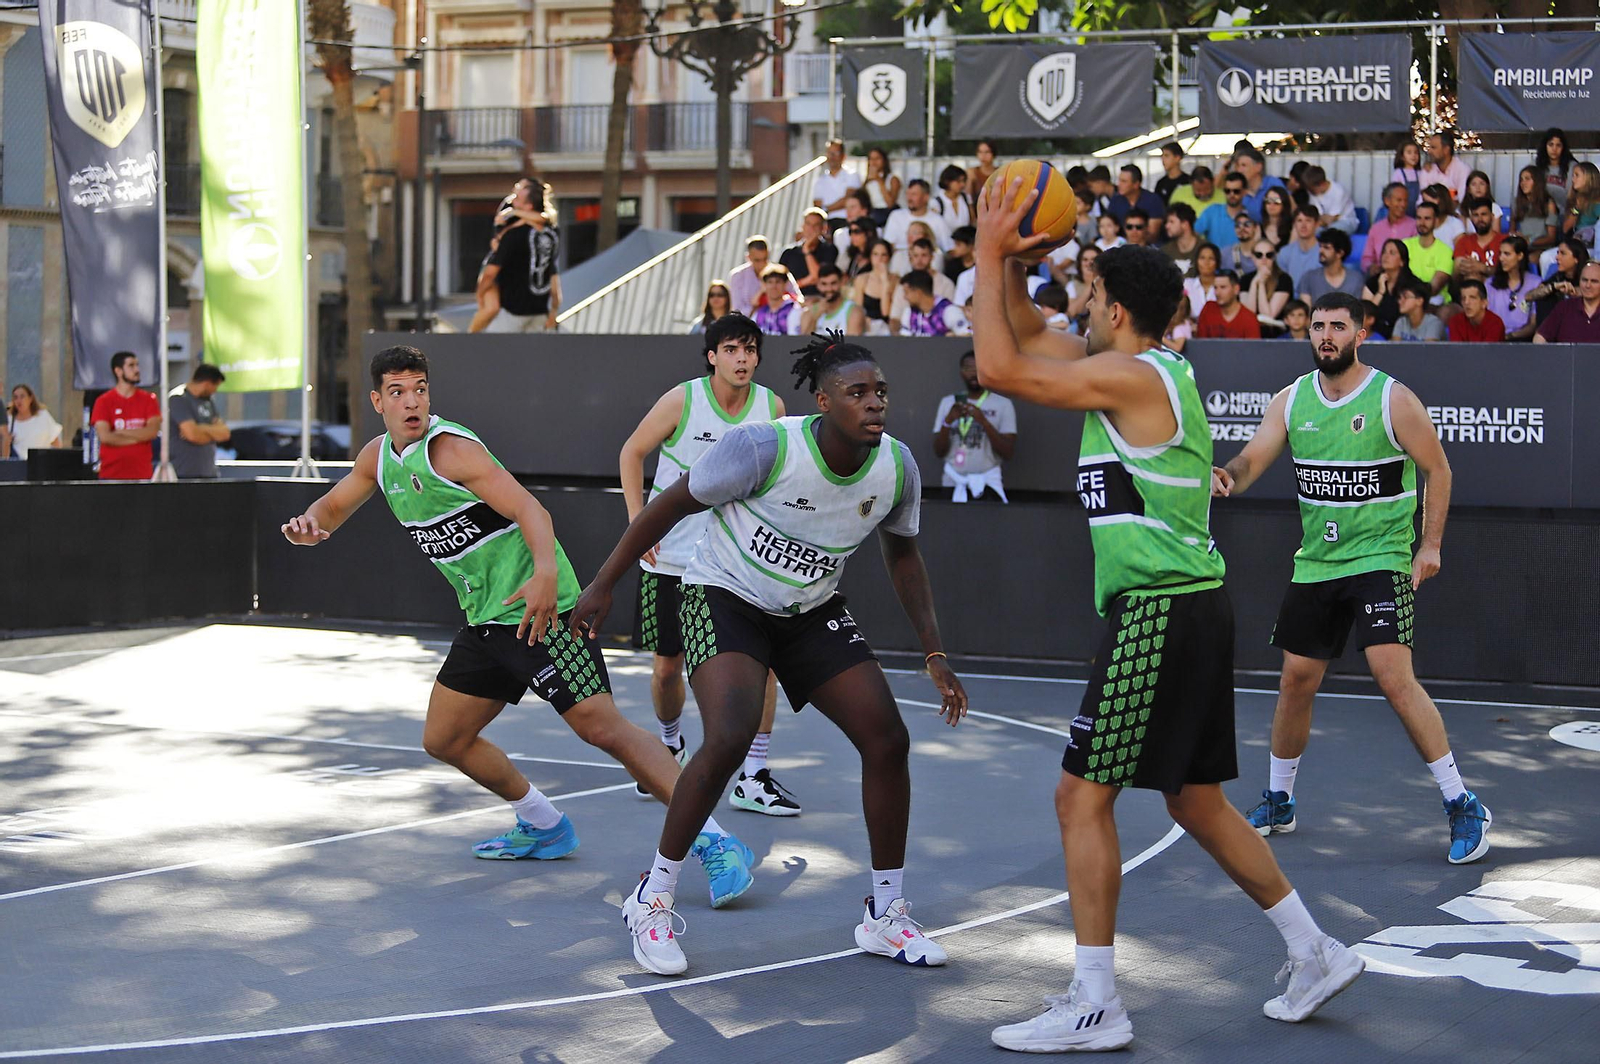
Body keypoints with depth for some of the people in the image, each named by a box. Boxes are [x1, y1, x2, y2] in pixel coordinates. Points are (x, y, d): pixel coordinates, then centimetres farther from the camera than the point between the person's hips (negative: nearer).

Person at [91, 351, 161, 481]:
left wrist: (121, 432, -10)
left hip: (142, 474, 2)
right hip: (112, 474, -2)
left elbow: (153, 431, -6)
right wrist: (139, 436, -7)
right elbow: (104, 436, -11)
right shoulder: (104, 401, 1)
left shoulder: (148, 400, 7)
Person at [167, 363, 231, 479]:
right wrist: (213, 434, -1)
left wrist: (202, 428, -12)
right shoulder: (178, 399, -10)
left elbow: (225, 433, 7)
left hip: (209, 474, 8)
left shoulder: (208, 401, 16)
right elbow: (192, 434, -22)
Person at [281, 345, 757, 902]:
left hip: (535, 606, -9)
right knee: (443, 740, 14)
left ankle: (714, 843, -19)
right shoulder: (380, 457, 11)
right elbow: (333, 506, 26)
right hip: (484, 621, 9)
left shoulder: (450, 448, -14)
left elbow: (529, 508, -23)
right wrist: (309, 523, 0)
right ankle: (543, 827, 32)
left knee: (601, 726, -18)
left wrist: (545, 573, -41)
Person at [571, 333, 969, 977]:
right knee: (730, 737, -27)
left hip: (812, 612, 6)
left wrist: (934, 655, 4)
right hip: (725, 599, -5)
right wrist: (603, 586, -11)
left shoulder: (897, 467, -12)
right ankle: (653, 901, -8)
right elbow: (671, 505, -15)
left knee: (887, 741, -5)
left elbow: (901, 553, 8)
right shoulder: (765, 447, -27)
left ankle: (887, 918, 11)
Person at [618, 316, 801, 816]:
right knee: (666, 666, 7)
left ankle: (752, 779, -5)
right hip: (670, 557, -1)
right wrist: (638, 522, -7)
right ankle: (670, 744, 39)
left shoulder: (772, 406, -3)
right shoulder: (682, 400, -11)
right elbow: (632, 453, 1)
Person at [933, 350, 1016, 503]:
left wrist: (984, 421, -18)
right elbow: (939, 451, 5)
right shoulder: (947, 403, 11)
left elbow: (1008, 453, -7)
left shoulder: (1003, 404, 2)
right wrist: (948, 421, -12)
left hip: (987, 484, -2)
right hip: (953, 484, 2)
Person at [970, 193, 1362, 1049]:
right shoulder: (1151, 371, 16)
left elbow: (999, 368, -16)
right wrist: (1009, 264, 13)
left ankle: (1095, 1007, -4)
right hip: (1191, 607, 10)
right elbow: (1027, 341, 26)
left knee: (1082, 796, -6)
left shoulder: (1132, 376, -13)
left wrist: (988, 256, -7)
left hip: (1160, 611, -10)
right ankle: (1314, 954, 26)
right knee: (1195, 802, 18)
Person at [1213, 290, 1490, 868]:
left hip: (1380, 559, -5)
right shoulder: (1291, 400, 4)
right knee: (1296, 680, 10)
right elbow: (1254, 457, -4)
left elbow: (1437, 469, 0)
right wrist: (1228, 476, -28)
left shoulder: (1393, 399, -8)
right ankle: (1278, 803, 28)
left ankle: (1463, 808, -10)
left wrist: (1431, 545, -6)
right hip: (1314, 562, 5)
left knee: (1394, 676, -18)